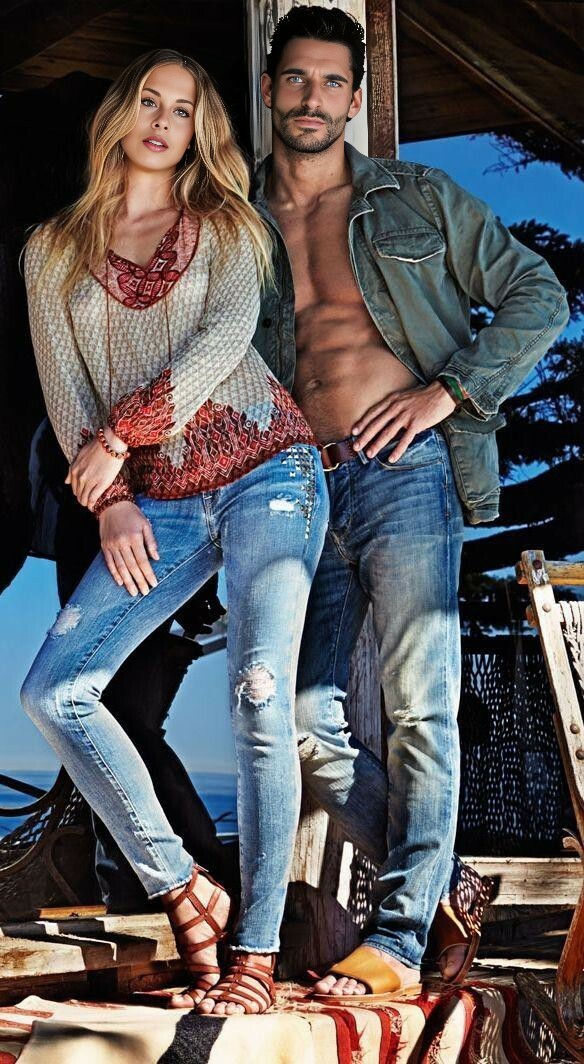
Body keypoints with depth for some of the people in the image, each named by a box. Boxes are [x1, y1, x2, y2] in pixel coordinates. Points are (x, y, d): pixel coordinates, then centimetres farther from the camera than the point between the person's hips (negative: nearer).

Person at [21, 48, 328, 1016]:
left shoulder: (227, 227, 10)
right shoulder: (54, 251, 15)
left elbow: (226, 334, -7)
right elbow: (65, 391, 7)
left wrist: (120, 436, -12)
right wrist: (110, 501, -6)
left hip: (265, 474, -3)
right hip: (156, 505, 3)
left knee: (260, 699, -16)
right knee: (52, 691, -11)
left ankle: (256, 952, -11)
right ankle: (183, 891, -2)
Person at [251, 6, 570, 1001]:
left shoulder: (416, 199, 9)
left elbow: (538, 296, 8)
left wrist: (448, 391, -4)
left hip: (404, 469, -3)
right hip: (299, 485, 4)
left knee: (418, 706, -10)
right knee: (304, 725, -2)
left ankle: (398, 936, -6)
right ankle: (445, 882, 14)